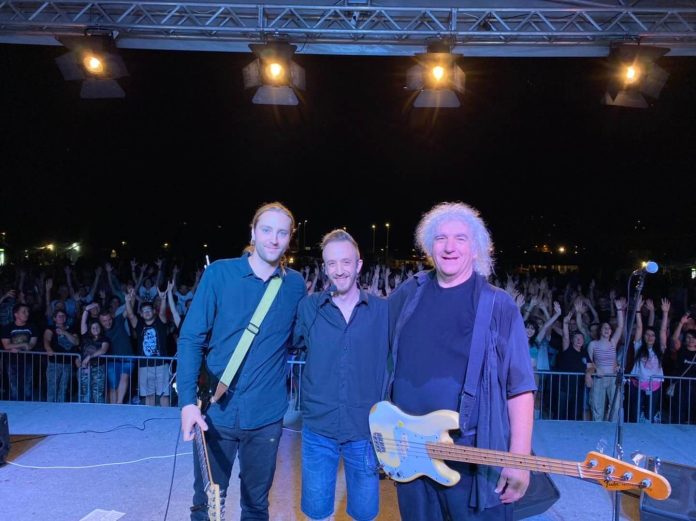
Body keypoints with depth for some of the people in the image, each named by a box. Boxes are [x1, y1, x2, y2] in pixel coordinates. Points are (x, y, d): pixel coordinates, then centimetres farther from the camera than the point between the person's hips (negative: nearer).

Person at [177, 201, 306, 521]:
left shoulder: (295, 285, 0)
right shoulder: (219, 273, -6)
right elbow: (190, 338, -6)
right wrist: (187, 400, -14)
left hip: (266, 415, 1)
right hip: (216, 411, -1)